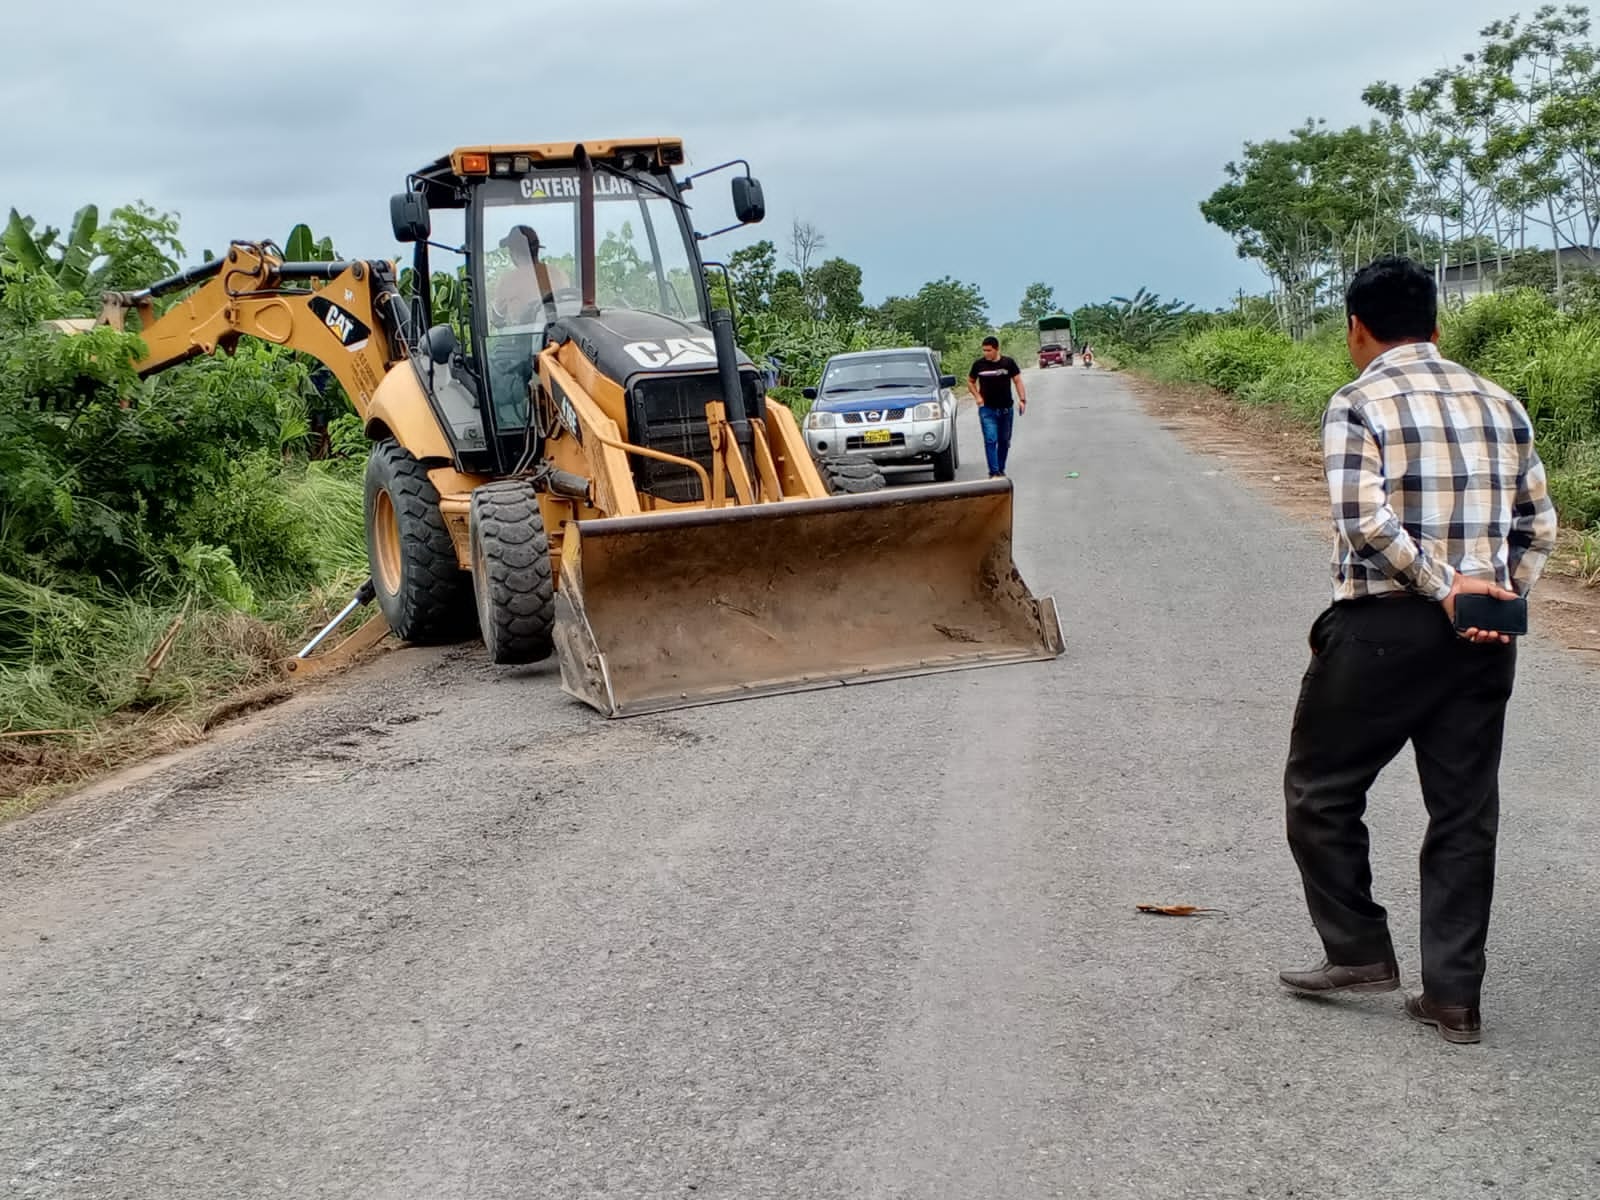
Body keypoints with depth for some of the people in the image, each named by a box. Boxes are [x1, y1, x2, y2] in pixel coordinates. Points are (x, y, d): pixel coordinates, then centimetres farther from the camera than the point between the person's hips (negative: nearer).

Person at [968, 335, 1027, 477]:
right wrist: (977, 396, -3)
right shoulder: (979, 364, -1)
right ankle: (993, 472, -15)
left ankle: (1001, 470, 25)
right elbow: (970, 382, 12)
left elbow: (1018, 381, 1)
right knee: (990, 440, -12)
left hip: (1006, 408, 2)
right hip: (987, 409, -2)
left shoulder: (1008, 363, -1)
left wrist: (1022, 399, -11)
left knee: (1004, 441, 11)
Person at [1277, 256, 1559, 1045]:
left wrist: (1441, 584, -14)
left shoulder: (1359, 403, -6)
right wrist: (1503, 595, 1)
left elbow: (1364, 520, -19)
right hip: (1481, 638, 6)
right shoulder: (1501, 404, 12)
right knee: (1465, 810, 9)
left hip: (1382, 629, -5)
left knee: (1322, 789, 13)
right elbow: (1539, 524, 8)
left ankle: (1358, 952, 17)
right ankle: (1454, 996, 13)